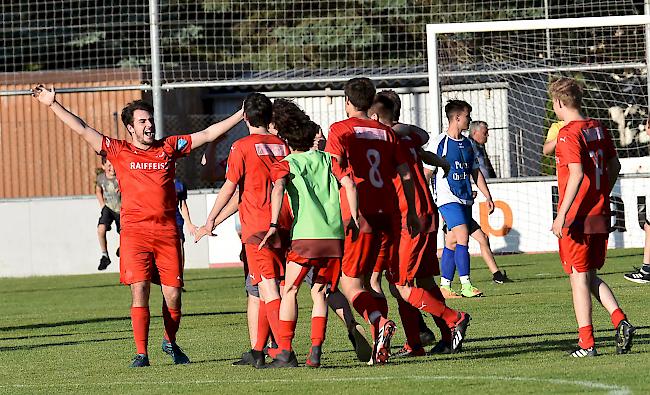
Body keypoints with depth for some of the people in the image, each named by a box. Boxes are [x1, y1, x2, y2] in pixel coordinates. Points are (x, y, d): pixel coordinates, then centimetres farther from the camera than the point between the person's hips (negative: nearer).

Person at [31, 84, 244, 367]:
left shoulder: (169, 147, 13)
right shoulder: (120, 152, 7)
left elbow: (207, 134, 16)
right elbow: (83, 130, 5)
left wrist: (241, 114, 15)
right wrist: (53, 104, 1)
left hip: (167, 231, 2)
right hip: (135, 231, -2)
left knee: (172, 295, 2)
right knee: (139, 290, -12)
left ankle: (170, 342, 28)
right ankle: (141, 353, -6)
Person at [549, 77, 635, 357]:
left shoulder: (568, 134, -14)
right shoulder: (598, 129, 10)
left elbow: (577, 174, -24)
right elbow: (614, 165, 18)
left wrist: (562, 215, -24)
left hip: (577, 217, -7)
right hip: (600, 215, 7)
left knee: (579, 278, 0)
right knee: (590, 276, 17)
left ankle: (586, 344, 0)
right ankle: (620, 322, -1)